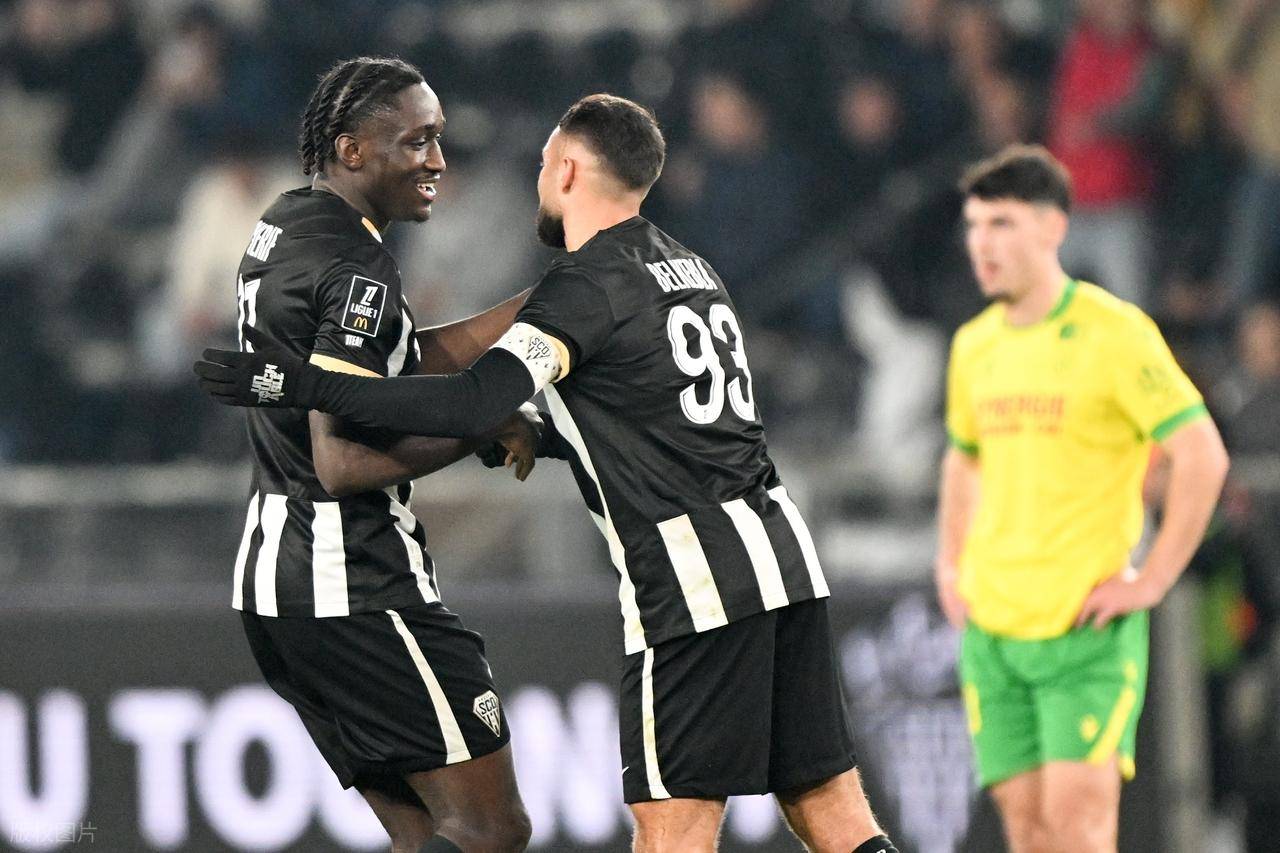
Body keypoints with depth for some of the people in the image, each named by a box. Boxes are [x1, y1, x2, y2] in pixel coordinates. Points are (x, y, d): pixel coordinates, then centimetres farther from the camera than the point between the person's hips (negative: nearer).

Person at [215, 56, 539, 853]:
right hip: (356, 584, -10)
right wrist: (485, 430, -12)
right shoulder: (356, 271, -17)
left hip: (276, 572, 10)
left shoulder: (285, 225, 13)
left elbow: (410, 361, 19)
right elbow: (343, 463, -22)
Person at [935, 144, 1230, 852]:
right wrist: (951, 566, 17)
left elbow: (1203, 456, -11)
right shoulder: (974, 345, 11)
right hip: (991, 626, 6)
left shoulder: (1114, 332, -9)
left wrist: (1150, 582, -13)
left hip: (1087, 627, -6)